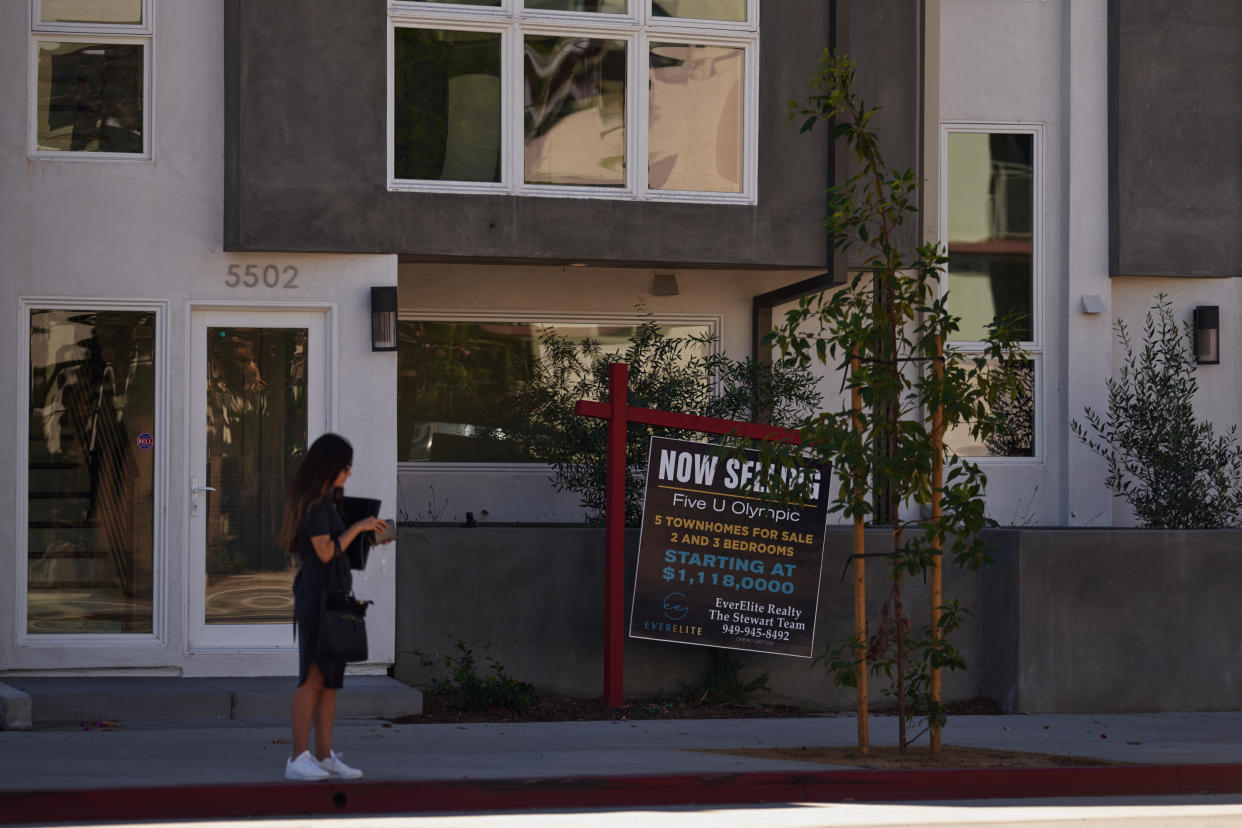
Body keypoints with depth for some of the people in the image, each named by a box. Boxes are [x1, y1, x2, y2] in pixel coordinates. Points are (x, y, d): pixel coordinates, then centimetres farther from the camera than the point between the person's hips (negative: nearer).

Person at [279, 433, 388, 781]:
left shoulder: (325, 501, 16)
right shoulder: (314, 503, -14)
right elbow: (326, 552, -17)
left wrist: (369, 538, 13)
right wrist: (358, 527, -10)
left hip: (332, 596, 10)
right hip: (316, 597, -10)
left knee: (330, 678, 8)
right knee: (313, 677, -9)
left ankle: (324, 755, 10)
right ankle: (298, 759, -8)